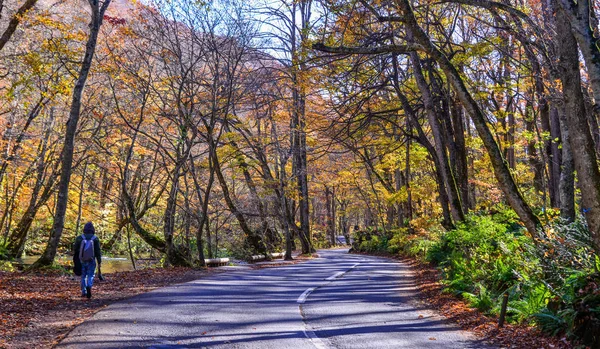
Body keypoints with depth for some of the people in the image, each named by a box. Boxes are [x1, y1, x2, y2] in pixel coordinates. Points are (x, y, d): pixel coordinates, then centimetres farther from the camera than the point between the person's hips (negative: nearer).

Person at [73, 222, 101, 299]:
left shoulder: (79, 238, 0)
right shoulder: (95, 239, -4)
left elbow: (75, 250, 5)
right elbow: (98, 251, -3)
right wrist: (99, 262, 2)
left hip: (82, 261, 2)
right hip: (91, 261, -2)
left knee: (83, 276, 14)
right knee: (90, 276, 2)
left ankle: (84, 292, 16)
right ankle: (89, 286, -25)